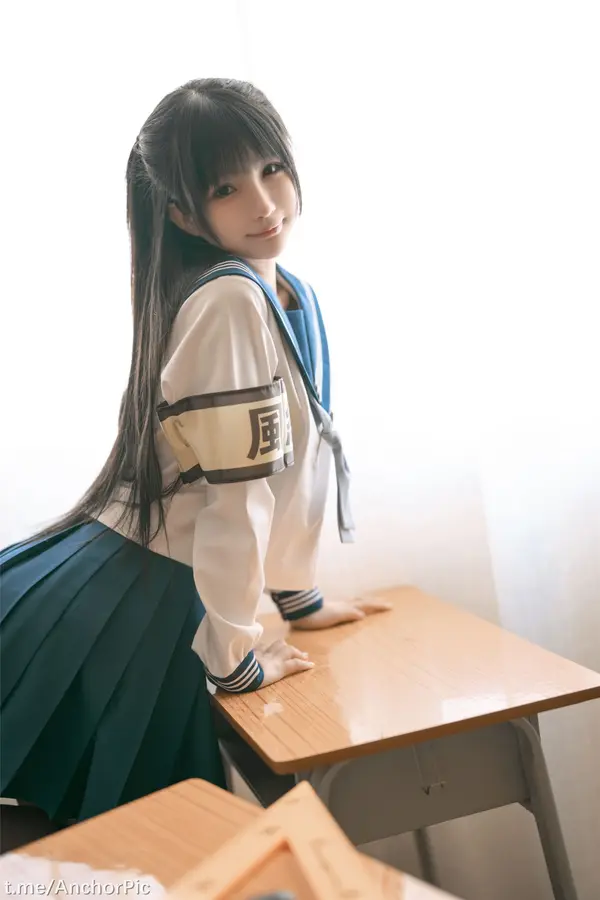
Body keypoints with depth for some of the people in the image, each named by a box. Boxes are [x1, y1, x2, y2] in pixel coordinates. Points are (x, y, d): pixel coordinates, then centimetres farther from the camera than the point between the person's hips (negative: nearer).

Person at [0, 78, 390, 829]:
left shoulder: (297, 298, 6)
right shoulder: (228, 303, -23)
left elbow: (298, 455, 14)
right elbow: (237, 490, -22)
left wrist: (298, 595, 21)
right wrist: (234, 656, -13)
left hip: (166, 592, 8)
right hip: (129, 597, -8)